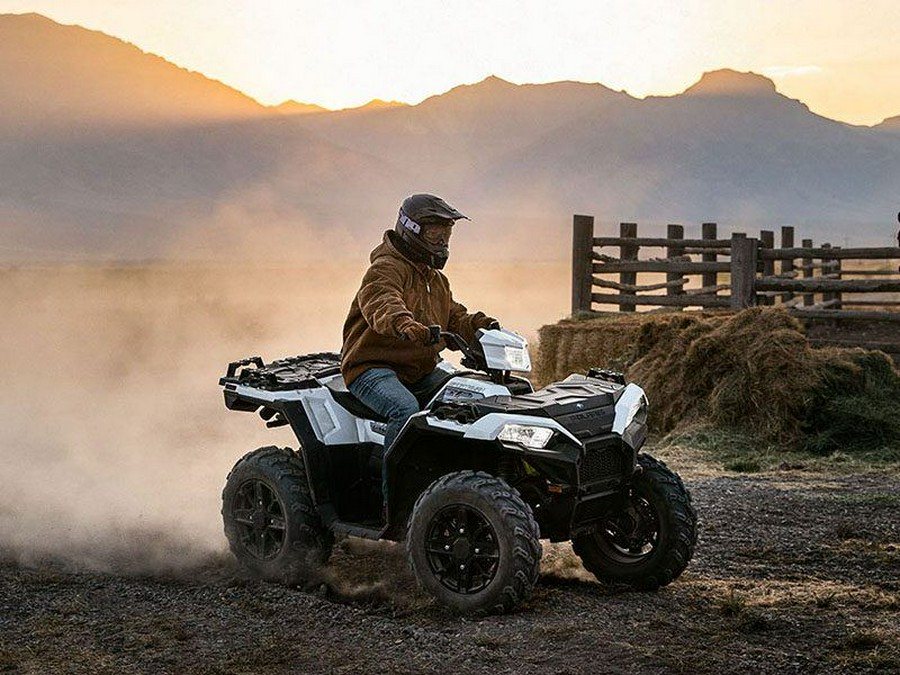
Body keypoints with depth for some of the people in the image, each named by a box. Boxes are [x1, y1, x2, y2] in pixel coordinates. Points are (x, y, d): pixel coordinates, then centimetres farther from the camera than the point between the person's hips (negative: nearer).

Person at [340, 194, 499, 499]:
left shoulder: (437, 279, 21)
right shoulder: (386, 268, -10)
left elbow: (454, 319, 18)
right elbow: (382, 306, -32)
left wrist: (480, 325, -5)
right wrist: (407, 326, -53)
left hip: (420, 371, 8)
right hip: (372, 367, -8)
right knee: (406, 409, -36)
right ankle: (393, 495, -28)